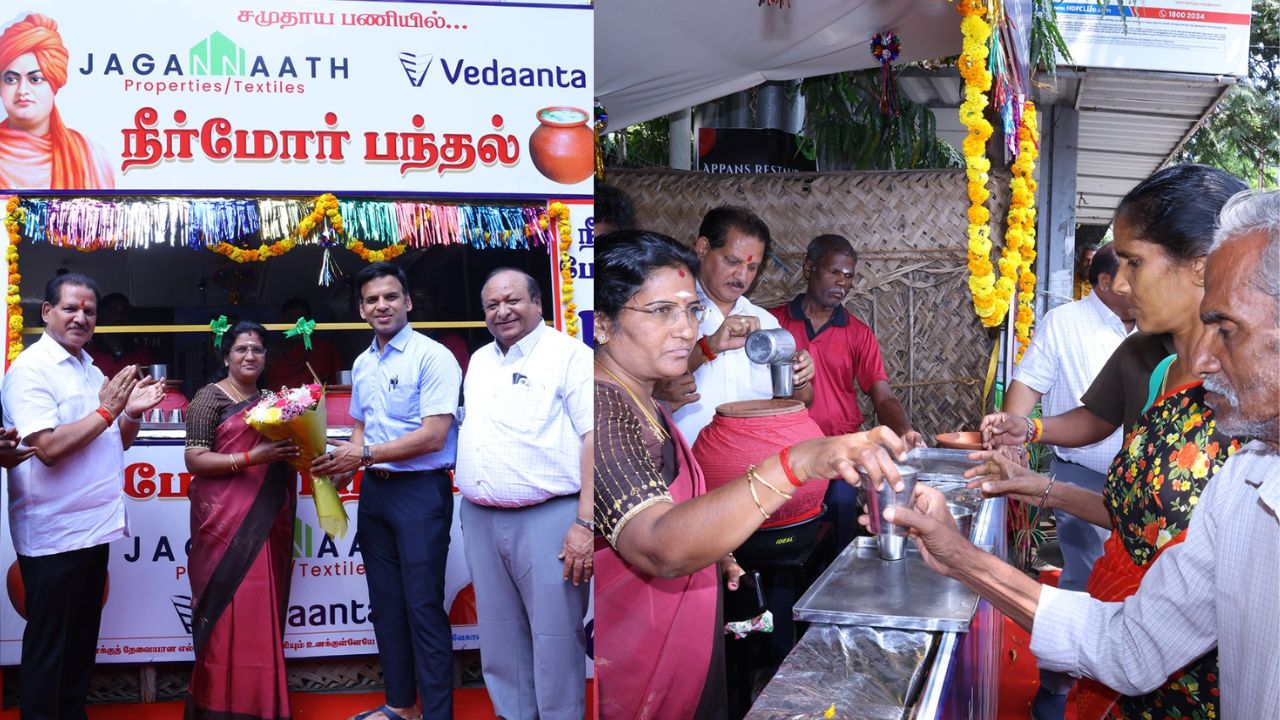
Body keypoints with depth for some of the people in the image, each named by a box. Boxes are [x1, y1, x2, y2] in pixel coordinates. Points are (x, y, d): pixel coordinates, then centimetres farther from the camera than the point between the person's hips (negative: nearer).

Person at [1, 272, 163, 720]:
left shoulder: (90, 370, 13)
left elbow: (115, 443, 18)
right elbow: (49, 447, -24)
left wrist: (132, 413, -1)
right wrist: (105, 410, -16)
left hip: (93, 526, 8)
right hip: (53, 532, -8)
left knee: (82, 638, 17)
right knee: (47, 645, 3)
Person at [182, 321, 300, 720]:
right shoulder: (210, 396, -2)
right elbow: (193, 460, -10)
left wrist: (290, 451, 4)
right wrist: (252, 457, -20)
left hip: (266, 524, 6)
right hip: (226, 522, -6)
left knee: (262, 616, 8)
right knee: (229, 615, -5)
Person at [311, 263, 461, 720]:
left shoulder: (432, 356, -12)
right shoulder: (362, 364, 12)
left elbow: (433, 436, -18)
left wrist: (365, 454, -16)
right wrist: (343, 469, 3)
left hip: (420, 491, -8)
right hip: (374, 490, 8)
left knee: (423, 606, -4)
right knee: (386, 603, 15)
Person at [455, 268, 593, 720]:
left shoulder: (569, 355, -5)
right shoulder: (479, 361, 17)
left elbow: (594, 438, -13)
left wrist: (586, 523, -20)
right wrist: (471, 507, 15)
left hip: (548, 518, -7)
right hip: (480, 520, 7)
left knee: (555, 637, -1)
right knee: (499, 634, 14)